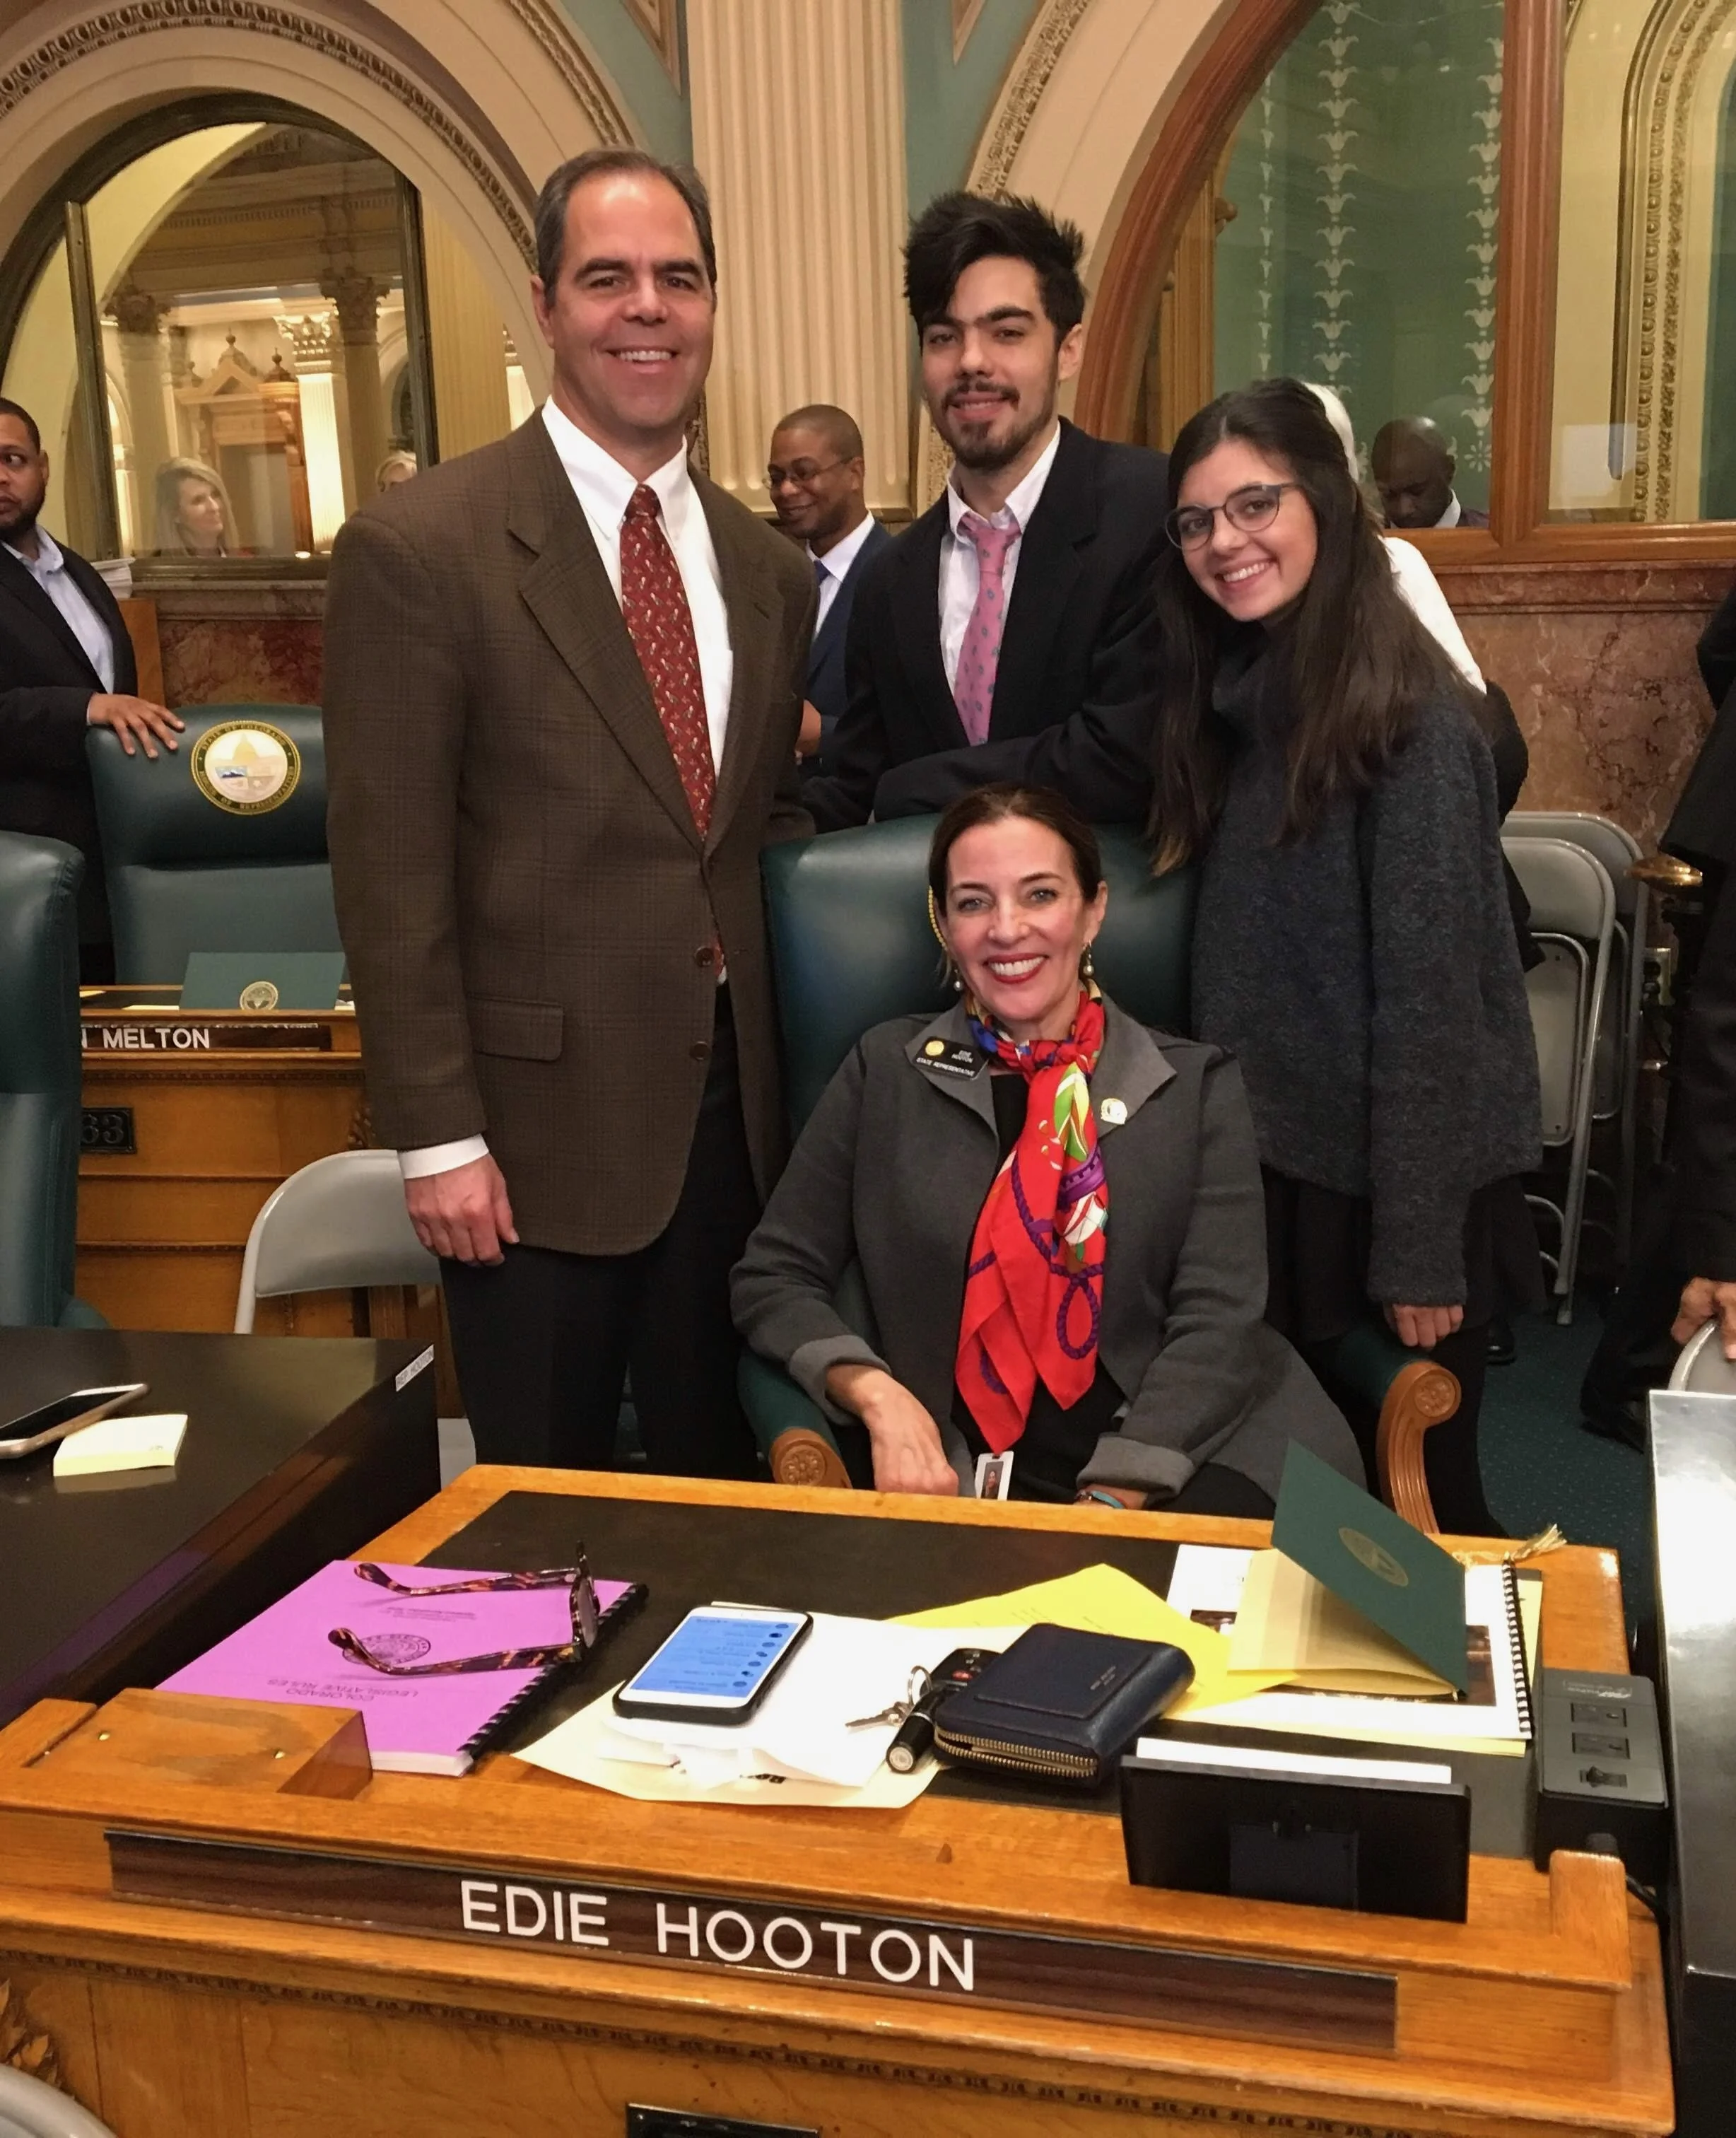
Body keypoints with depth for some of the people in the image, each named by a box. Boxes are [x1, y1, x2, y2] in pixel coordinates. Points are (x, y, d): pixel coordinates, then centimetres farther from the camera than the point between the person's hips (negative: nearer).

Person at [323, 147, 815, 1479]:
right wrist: (437, 1134, -12)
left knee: (724, 1489, 17)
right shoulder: (418, 548, -9)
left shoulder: (768, 567, 9)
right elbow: (391, 875, -11)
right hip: (539, 1120, -5)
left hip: (734, 1110, 5)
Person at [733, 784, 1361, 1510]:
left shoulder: (1197, 1083, 7)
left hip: (1165, 1467, 0)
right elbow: (773, 1278, 8)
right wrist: (876, 1394, -11)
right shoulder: (887, 1071, 8)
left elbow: (1217, 1319, -2)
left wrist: (1112, 1500, -16)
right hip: (951, 1470, 1)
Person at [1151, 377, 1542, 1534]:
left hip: (1393, 1182, -7)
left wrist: (1419, 1246, -19)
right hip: (1274, 1162, 7)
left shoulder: (1409, 714, -17)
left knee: (1415, 1500, 9)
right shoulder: (1237, 697, 6)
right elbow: (1236, 966, 9)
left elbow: (1430, 991, -19)